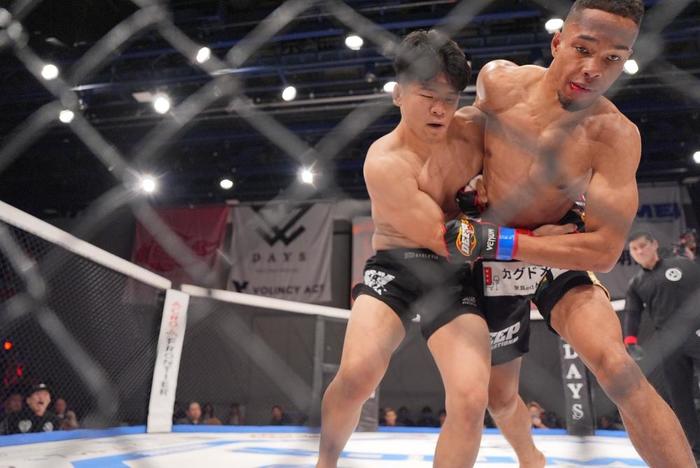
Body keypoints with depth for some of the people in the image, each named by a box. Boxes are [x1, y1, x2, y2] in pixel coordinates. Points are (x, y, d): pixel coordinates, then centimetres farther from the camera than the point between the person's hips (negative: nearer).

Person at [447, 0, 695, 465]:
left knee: (615, 366, -31)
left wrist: (491, 241, -33)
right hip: (494, 264, 2)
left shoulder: (616, 137, -25)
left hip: (557, 258, -2)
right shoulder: (497, 80, -17)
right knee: (499, 397, 15)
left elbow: (605, 249, -28)